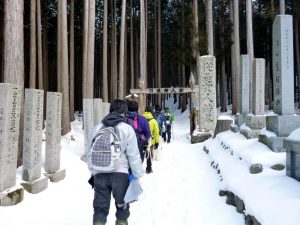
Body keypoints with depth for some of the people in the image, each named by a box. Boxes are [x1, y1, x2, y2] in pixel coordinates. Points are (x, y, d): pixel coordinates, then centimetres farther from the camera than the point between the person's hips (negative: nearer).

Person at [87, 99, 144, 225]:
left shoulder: (97, 128, 6)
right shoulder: (127, 129, -7)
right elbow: (133, 156, -6)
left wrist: (92, 172, 23)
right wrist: (138, 174, 5)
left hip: (99, 174, 3)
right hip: (120, 173, -2)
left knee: (100, 207, 14)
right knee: (122, 205, 17)